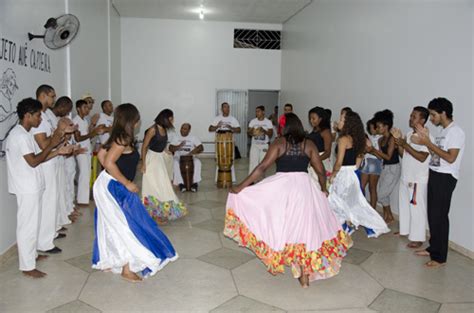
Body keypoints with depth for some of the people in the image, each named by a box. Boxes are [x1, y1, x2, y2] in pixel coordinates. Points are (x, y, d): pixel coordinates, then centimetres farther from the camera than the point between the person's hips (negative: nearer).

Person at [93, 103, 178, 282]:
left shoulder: (118, 137, 8)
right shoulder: (123, 139, -19)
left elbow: (101, 155, 14)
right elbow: (109, 162, -27)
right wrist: (127, 183, -20)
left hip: (109, 187, 9)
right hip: (114, 189, -9)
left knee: (111, 226, 19)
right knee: (128, 227, -2)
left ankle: (106, 262, 32)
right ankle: (127, 269, 5)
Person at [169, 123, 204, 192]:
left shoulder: (193, 138, 9)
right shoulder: (176, 138, 12)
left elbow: (201, 148, -4)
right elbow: (170, 149, 0)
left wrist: (191, 153, -19)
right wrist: (179, 146, -18)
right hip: (178, 157, 0)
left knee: (197, 162, -32)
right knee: (175, 162, -34)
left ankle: (195, 183, -32)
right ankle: (180, 183, -36)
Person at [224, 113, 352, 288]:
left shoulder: (279, 143, -1)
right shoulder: (309, 144, 7)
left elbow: (262, 167, -7)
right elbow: (320, 171, 10)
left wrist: (242, 186, -4)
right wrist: (323, 189, 28)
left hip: (282, 187, -3)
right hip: (305, 187, 3)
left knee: (283, 226, 12)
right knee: (306, 227, 9)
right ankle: (305, 273, 14)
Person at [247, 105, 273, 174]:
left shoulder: (268, 122, -3)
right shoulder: (253, 121, 1)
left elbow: (271, 134, -5)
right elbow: (248, 132, 2)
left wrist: (264, 131, -23)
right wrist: (251, 132, -21)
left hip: (264, 145, -1)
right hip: (254, 145, 1)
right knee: (253, 162, -2)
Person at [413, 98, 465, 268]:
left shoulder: (456, 132, -14)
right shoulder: (442, 130, 14)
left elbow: (450, 158, -21)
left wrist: (428, 143, -19)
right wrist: (426, 138, 3)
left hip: (445, 178, -9)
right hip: (435, 175, 9)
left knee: (440, 216, -4)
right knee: (432, 214, 13)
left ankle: (440, 257, 5)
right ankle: (433, 248, 25)